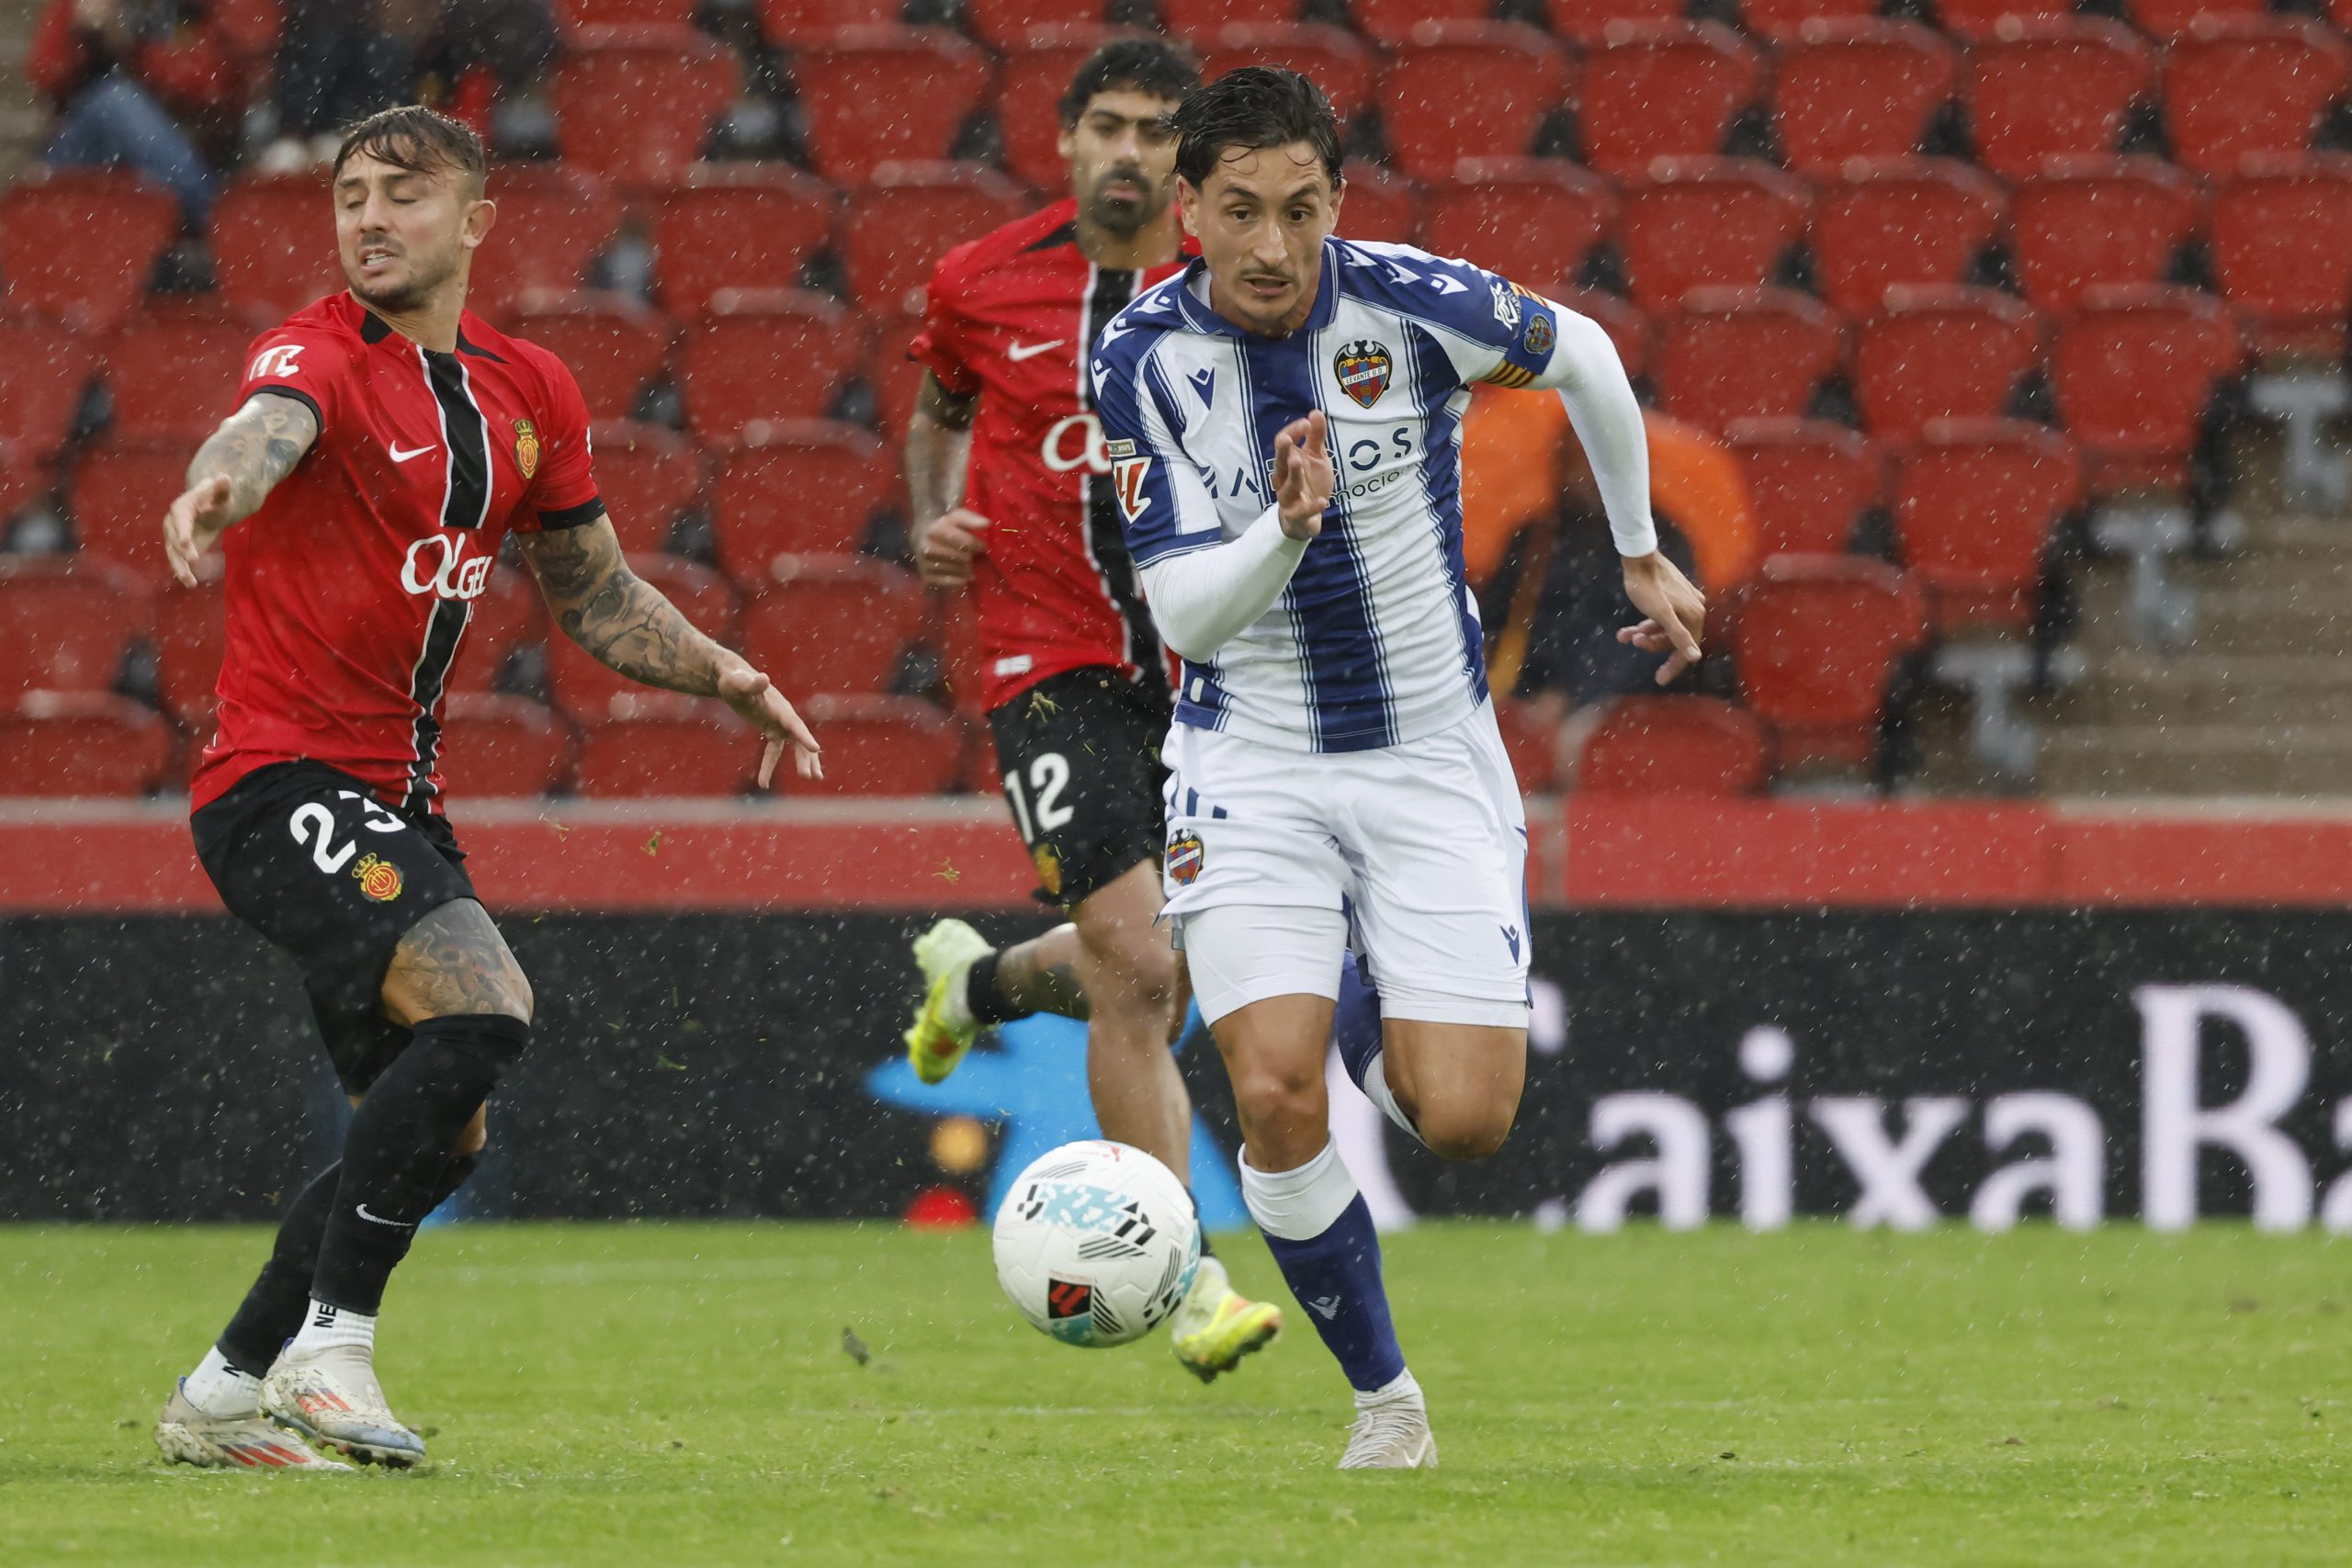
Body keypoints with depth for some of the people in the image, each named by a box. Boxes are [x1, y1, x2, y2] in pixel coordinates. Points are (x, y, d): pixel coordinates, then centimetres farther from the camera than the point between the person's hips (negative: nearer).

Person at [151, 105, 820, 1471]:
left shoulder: (529, 393, 11)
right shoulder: (321, 356, -12)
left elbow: (596, 593, 22)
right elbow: (270, 426, -37)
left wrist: (725, 674, 7)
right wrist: (220, 487, -60)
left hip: (399, 803, 8)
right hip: (285, 781, -8)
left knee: (438, 1130, 11)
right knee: (483, 1009, -27)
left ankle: (225, 1395, 22)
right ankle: (329, 1341, -18)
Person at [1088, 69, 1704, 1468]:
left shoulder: (1410, 303, -14)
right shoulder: (1147, 357, -12)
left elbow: (1584, 359, 7)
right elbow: (1182, 614, -13)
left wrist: (1643, 554, 18)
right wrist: (1287, 524, -33)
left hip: (1432, 751, 0)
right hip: (1253, 761, 0)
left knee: (1465, 1120, -8)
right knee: (1274, 1095, -17)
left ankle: (1385, 1040, 30)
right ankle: (1387, 1399, 3)